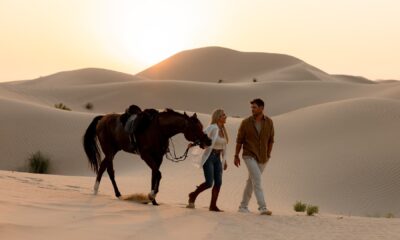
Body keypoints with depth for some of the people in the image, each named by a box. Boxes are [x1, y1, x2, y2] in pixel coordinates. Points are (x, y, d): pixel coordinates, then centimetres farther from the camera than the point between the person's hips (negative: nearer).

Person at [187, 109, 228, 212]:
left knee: (218, 182, -1)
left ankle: (213, 205, 5)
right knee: (209, 183, -10)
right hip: (208, 157, -7)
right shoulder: (212, 128, -11)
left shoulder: (223, 130, 12)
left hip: (217, 158, 7)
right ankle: (193, 195, 14)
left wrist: (224, 161, 20)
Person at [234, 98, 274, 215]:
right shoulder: (246, 122, -8)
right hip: (249, 156, -4)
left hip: (262, 158, 4)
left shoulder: (269, 122, -2)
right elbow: (239, 140, 0)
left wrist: (268, 155, 8)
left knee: (252, 181, 12)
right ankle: (262, 207, -23)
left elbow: (270, 140, 10)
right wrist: (236, 156, 3)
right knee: (257, 179, -18)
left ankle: (243, 206, 24)